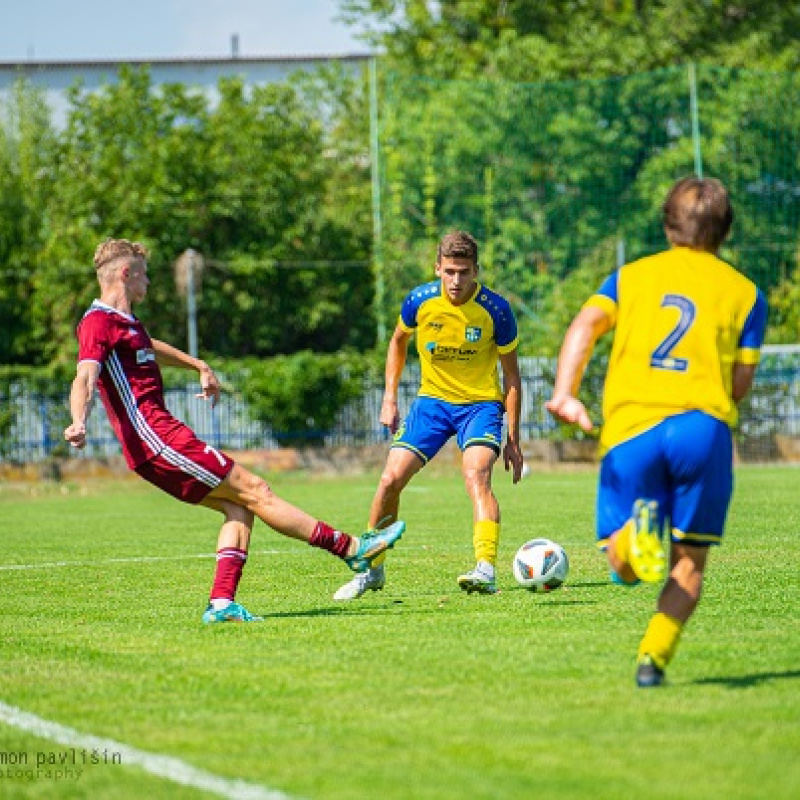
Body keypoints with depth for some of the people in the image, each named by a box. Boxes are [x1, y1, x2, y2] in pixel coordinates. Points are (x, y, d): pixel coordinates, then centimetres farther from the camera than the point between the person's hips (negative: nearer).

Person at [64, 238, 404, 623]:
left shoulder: (126, 323, 21)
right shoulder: (98, 323, -11)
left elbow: (151, 348, 43)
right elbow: (84, 377, -28)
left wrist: (200, 366, 50)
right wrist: (78, 423, -45)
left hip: (159, 438, 11)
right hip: (156, 437, -11)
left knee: (238, 506, 3)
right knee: (252, 491, -7)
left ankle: (221, 603, -6)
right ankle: (350, 548, -3)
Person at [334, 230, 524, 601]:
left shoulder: (496, 310, -16)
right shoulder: (420, 301, -11)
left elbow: (511, 374, -5)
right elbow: (399, 340, 13)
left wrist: (513, 438, -5)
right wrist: (390, 397, 8)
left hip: (481, 403, -3)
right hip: (432, 399, 3)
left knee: (476, 473, -30)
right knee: (391, 479, -7)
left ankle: (486, 570, -38)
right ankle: (371, 570, 13)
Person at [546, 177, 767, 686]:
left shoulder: (632, 276, 20)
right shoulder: (745, 292, 17)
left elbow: (586, 324, 1)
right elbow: (741, 384, 9)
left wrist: (565, 394, -11)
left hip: (630, 429, 1)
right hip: (703, 425, -1)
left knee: (624, 567, 8)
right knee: (689, 560, 12)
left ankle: (637, 532, -27)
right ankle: (654, 657, -7)